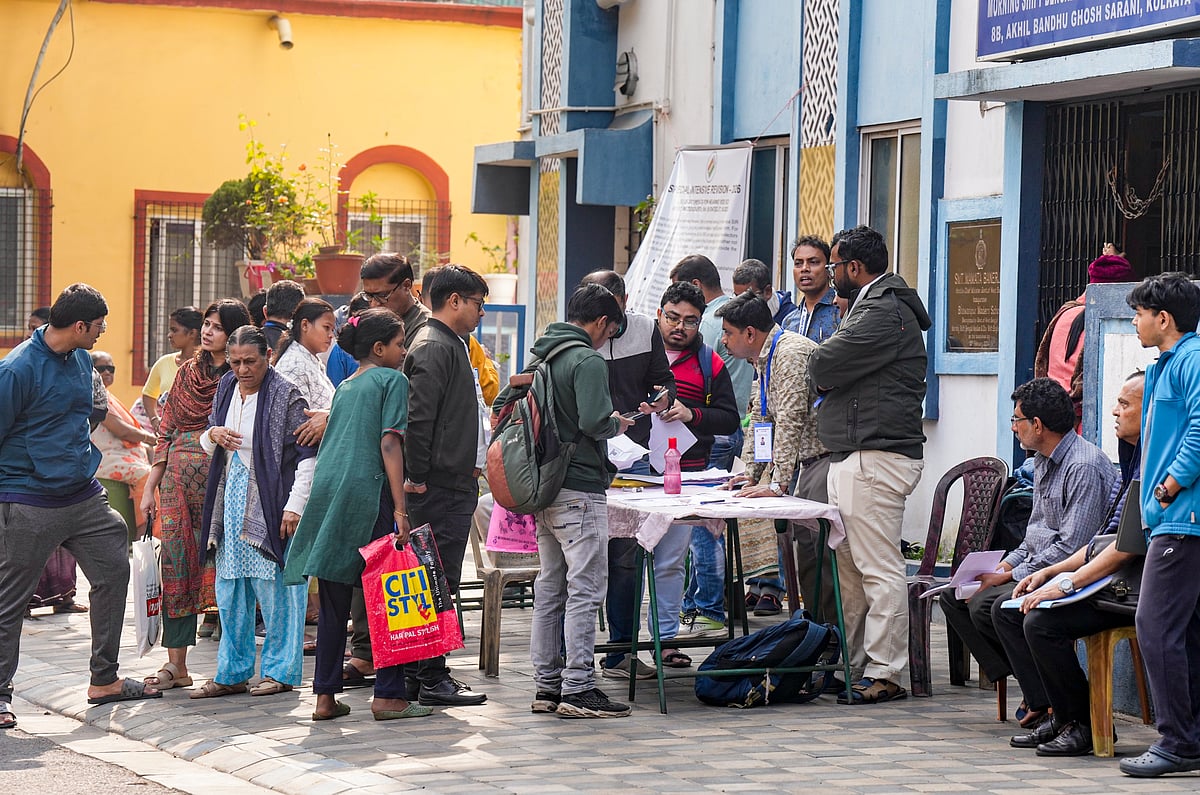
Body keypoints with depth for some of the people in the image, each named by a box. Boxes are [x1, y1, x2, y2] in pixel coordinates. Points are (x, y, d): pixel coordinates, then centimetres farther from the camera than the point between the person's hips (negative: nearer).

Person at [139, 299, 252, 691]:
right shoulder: (187, 373, 15)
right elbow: (166, 434, 16)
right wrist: (150, 487, 13)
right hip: (179, 478, 5)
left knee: (220, 564, -5)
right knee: (177, 565, 2)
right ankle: (175, 664, 4)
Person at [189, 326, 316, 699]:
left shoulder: (286, 396, -9)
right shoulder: (226, 389, 11)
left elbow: (307, 455, -10)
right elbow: (208, 446, 23)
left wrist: (295, 506, -16)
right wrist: (212, 435, -1)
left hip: (270, 507, -7)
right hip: (230, 506, 7)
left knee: (276, 591, -3)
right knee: (230, 593, 10)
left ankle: (281, 670, 7)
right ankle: (232, 672, 18)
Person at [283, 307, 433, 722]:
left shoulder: (344, 387, 23)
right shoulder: (392, 380, 1)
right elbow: (389, 444, -10)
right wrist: (400, 508, -15)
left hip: (326, 489, 7)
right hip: (367, 491, -7)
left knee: (333, 601, 9)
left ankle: (325, 696, 9)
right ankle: (388, 695, -4)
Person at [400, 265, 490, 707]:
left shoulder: (452, 345, 20)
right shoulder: (434, 348, -14)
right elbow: (418, 417, -21)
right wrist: (417, 478, -22)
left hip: (455, 484, 11)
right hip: (440, 486, -11)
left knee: (438, 582, 12)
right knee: (438, 583, -8)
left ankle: (419, 674, 17)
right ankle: (432, 680, -7)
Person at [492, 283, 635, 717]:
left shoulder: (540, 357, 12)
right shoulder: (588, 361, -14)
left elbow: (502, 404, 19)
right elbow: (594, 421, -24)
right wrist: (616, 423, -3)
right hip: (579, 490, -9)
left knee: (549, 588, 13)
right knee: (585, 591, -5)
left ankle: (546, 685, 16)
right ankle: (577, 689, -7)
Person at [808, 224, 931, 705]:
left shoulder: (884, 313, -14)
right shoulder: (871, 305, 22)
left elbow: (820, 367, -16)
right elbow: (825, 373, 22)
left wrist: (822, 371, 4)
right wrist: (832, 377, 2)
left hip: (874, 459, -11)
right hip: (853, 458, 11)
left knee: (879, 569, -9)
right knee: (848, 568, 14)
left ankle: (885, 675, -7)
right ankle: (850, 665, 21)